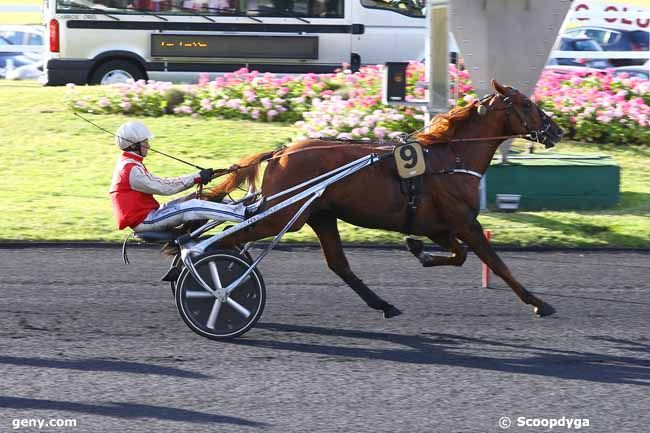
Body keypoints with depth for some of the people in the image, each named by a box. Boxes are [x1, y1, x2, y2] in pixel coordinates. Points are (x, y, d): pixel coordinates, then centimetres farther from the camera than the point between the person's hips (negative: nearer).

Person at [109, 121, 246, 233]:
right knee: (193, 207, -20)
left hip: (147, 215, 10)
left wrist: (197, 178, 5)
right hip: (144, 221, -10)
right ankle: (244, 214, -23)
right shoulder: (132, 169, -18)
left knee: (194, 199, 7)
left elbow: (159, 183, 13)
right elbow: (164, 187, -18)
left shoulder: (129, 164, 15)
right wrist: (197, 177, -14)